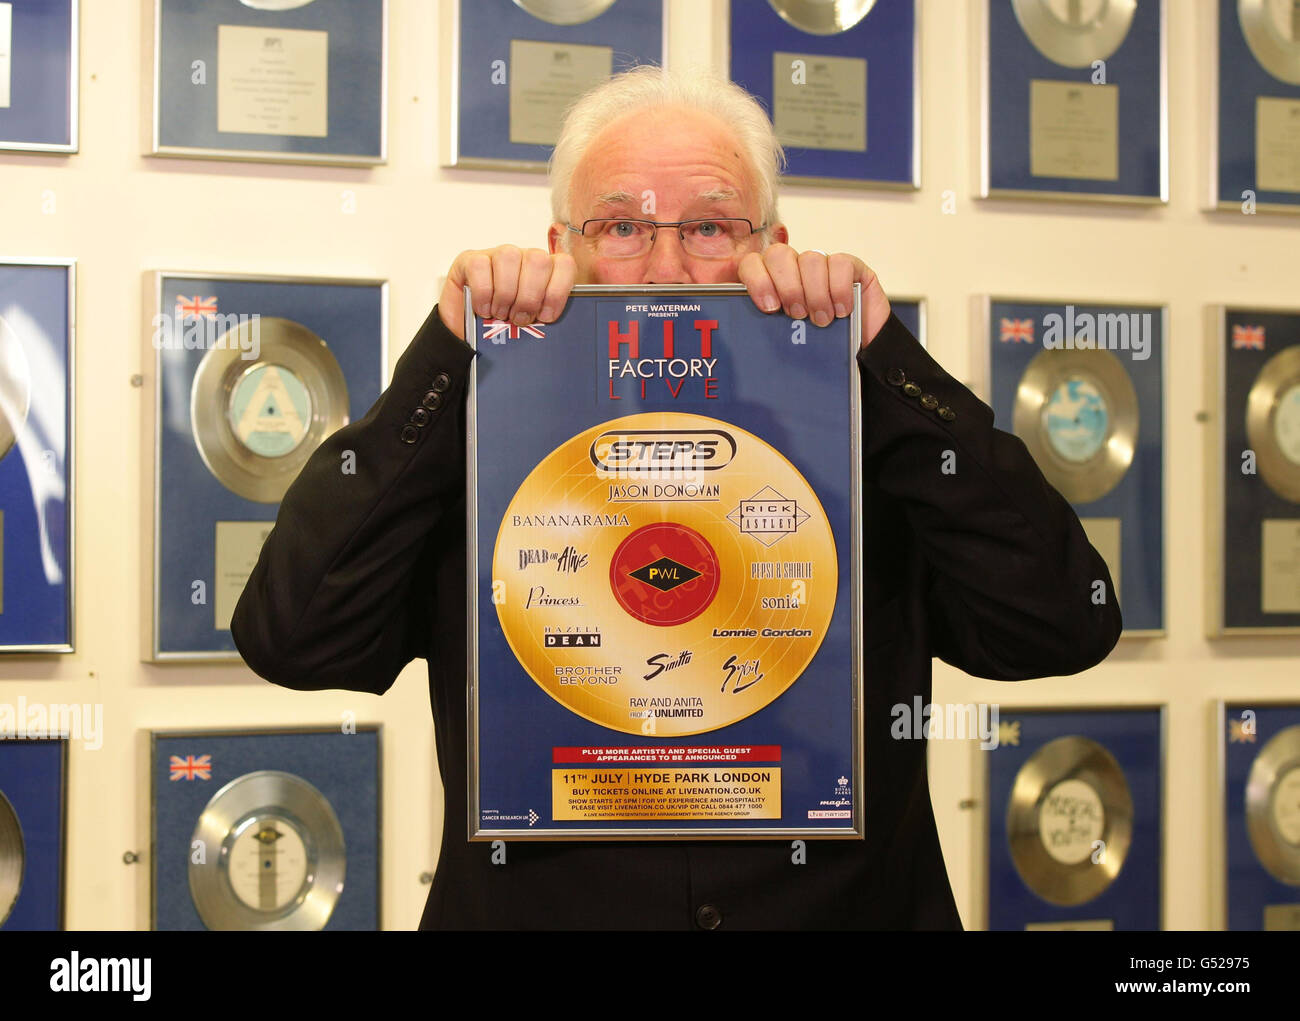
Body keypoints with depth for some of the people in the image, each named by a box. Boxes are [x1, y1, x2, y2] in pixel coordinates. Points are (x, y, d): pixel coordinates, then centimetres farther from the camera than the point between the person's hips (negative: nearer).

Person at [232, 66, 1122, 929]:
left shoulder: (863, 458, 3)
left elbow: (1066, 626, -8)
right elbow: (292, 641, -9)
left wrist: (883, 361, -10)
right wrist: (449, 360, -11)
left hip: (844, 910, 1)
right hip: (530, 911, 0)